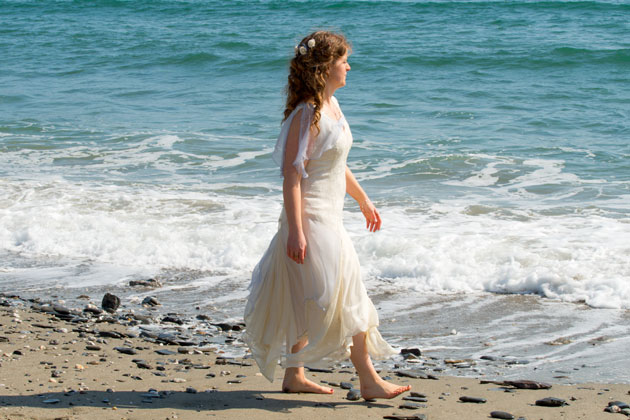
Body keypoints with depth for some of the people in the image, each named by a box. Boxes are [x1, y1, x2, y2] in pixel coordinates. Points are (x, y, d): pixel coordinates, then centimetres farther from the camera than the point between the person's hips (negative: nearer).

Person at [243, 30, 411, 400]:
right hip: (312, 218, -10)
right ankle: (369, 381, 2)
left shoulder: (331, 105, 10)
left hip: (330, 218, 10)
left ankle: (295, 376, 24)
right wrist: (295, 230, -25)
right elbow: (292, 173, -21)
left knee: (309, 301, 15)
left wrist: (364, 200, 30)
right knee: (348, 298, -5)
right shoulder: (307, 113, -18)